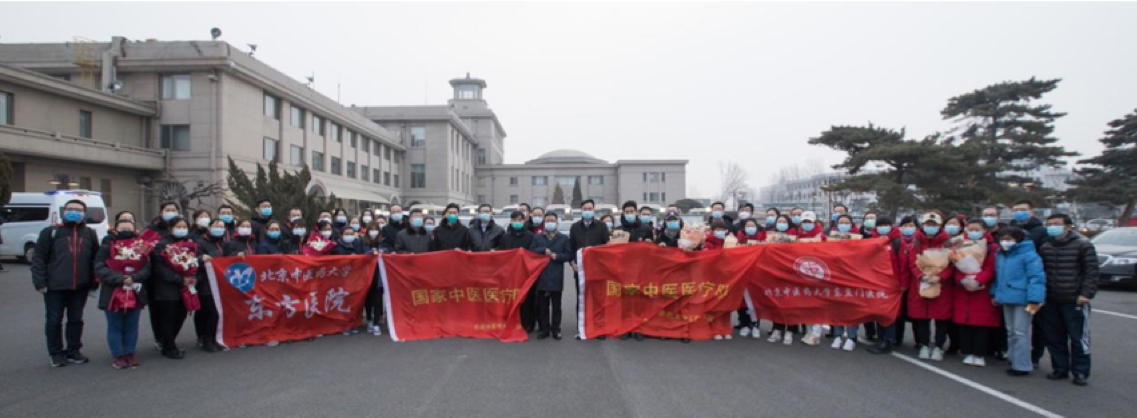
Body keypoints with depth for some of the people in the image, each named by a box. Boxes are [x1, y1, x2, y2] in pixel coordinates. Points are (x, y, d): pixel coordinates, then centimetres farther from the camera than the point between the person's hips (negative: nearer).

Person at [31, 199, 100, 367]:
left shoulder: (90, 234, 10)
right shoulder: (51, 232, 1)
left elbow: (96, 259, 11)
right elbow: (38, 258, -2)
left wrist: (94, 281, 5)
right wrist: (40, 282, -9)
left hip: (80, 287, 2)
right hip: (55, 286, -2)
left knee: (76, 319, 11)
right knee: (54, 321, 6)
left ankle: (73, 351, 22)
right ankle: (56, 353, 17)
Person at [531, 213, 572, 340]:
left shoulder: (564, 238, 7)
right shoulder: (537, 238, 11)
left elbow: (569, 255, 0)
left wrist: (557, 256, -14)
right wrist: (543, 250, -13)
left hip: (556, 277, -1)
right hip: (542, 276, 1)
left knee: (556, 305, 5)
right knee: (542, 305, 5)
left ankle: (556, 329, 12)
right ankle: (544, 329, 13)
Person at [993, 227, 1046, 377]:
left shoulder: (1028, 255, -15)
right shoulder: (1000, 255, 11)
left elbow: (1036, 278, -20)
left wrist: (1035, 299, -25)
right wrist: (995, 293, 22)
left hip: (1022, 300, -8)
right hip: (1007, 298, 8)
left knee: (1020, 333, -4)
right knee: (1011, 332, 17)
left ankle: (1022, 366, 3)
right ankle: (1014, 360, 29)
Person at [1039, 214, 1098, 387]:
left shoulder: (1083, 244, -4)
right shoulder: (1045, 246, 9)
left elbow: (1091, 271, -7)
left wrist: (1086, 294, -15)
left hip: (1074, 301, -4)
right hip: (1050, 301, 5)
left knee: (1078, 338, 1)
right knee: (1054, 338, 9)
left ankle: (1081, 372, 11)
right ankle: (1060, 369, 20)